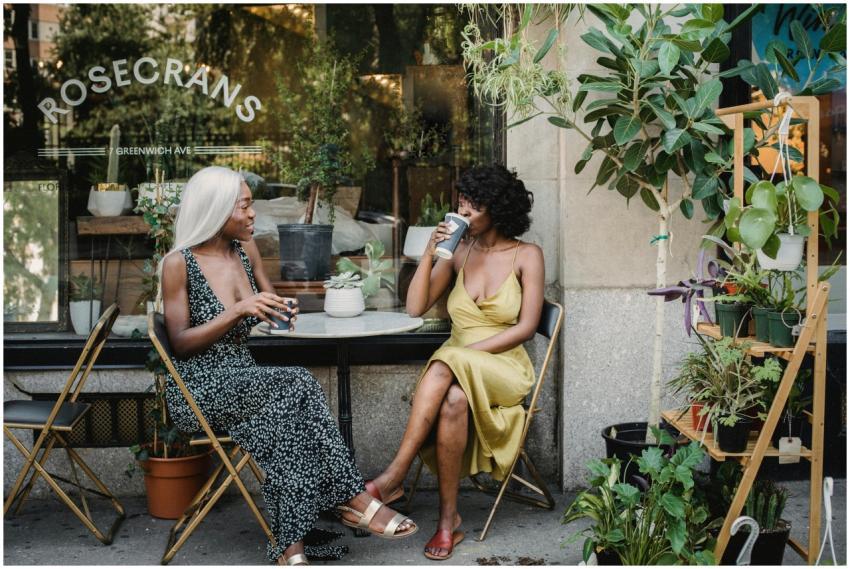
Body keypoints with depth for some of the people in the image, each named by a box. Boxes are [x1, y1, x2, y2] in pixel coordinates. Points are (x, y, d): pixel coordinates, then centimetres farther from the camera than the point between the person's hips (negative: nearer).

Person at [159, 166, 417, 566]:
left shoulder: (246, 250, 9)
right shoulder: (178, 263, -9)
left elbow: (269, 303, 23)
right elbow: (180, 343, -11)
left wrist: (280, 312, -2)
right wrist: (238, 309, -22)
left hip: (244, 382, 6)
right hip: (198, 389, -6)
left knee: (285, 410, -30)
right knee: (297, 385, -29)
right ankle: (354, 499, -22)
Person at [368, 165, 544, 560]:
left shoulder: (526, 256, 0)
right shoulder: (458, 250, 9)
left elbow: (526, 327, -7)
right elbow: (416, 308, 4)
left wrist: (470, 350, -15)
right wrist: (430, 254, -7)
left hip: (504, 367, -3)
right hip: (455, 366, 3)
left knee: (444, 368, -36)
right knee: (453, 400, -36)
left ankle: (393, 477, -30)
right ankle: (449, 518, -30)